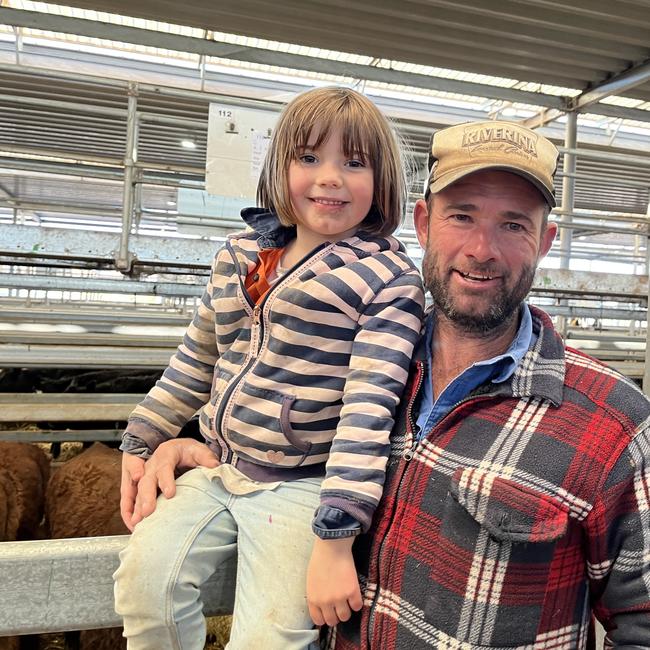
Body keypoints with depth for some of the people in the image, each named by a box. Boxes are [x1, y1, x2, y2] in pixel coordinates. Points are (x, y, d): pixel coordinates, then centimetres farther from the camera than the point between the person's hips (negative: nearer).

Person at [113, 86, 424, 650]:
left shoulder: (389, 278, -11)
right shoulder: (241, 254, 7)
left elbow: (369, 408, -18)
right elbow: (195, 362, 16)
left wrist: (335, 537, -20)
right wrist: (142, 444, 18)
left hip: (304, 486, -4)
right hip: (218, 466, 5)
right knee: (144, 574, -11)